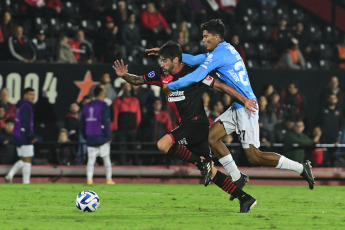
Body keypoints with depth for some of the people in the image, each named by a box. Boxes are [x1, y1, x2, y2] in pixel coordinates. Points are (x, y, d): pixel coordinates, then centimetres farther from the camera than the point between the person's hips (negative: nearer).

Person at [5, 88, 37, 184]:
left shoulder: (21, 105, 17)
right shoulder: (26, 106, -13)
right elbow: (26, 123, -20)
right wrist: (31, 136, -19)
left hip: (18, 136, 9)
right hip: (25, 137, -9)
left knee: (23, 160, 14)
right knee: (27, 160, -4)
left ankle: (10, 175, -1)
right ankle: (26, 183, -4)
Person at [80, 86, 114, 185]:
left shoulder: (86, 106, 11)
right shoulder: (103, 105, -6)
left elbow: (82, 123, 14)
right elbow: (106, 122, -11)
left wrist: (85, 136, 21)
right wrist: (108, 137, -7)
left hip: (90, 138, 4)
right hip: (101, 137, -4)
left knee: (91, 159, 4)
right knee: (106, 158, 5)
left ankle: (89, 179, -6)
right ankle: (109, 179, 4)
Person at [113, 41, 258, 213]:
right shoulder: (162, 75, 8)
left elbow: (218, 85, -8)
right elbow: (138, 80, 15)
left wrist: (244, 99, -10)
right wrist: (125, 75, -6)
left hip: (197, 123, -8)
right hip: (186, 125, 8)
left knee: (163, 145, -25)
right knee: (209, 172, 7)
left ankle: (202, 163, -14)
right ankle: (245, 198, 11)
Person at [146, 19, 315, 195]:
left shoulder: (219, 53, -15)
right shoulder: (224, 50, 16)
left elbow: (196, 76, -22)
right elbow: (194, 60, 23)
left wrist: (170, 86, -10)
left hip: (246, 108, -10)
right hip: (238, 108, 10)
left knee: (254, 157, -9)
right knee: (212, 138, 5)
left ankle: (301, 168, 0)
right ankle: (237, 178, 11)